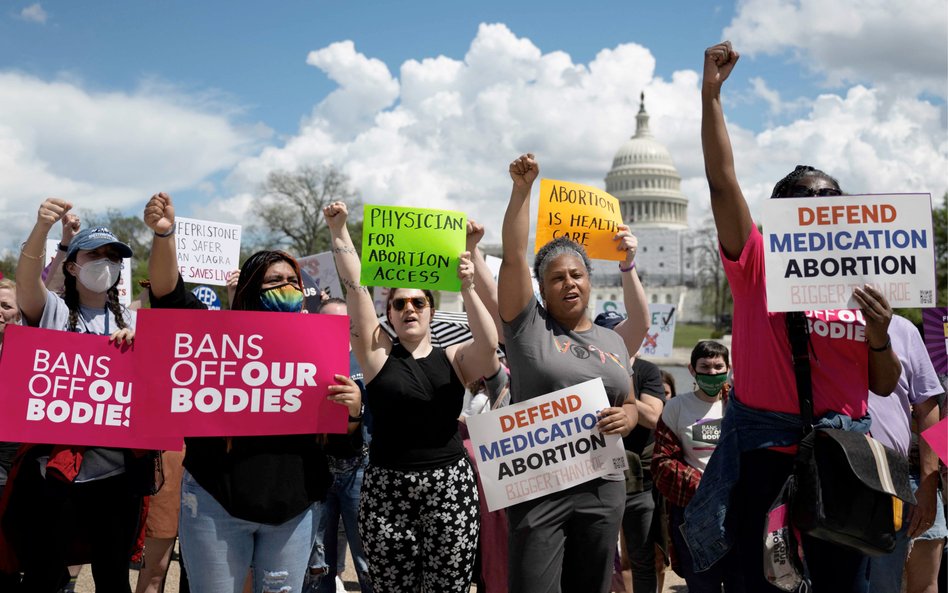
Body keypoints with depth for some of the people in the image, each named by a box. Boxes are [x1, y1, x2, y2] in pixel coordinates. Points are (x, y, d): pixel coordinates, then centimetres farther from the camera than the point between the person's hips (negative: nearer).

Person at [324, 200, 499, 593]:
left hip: (451, 486, 0)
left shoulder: (453, 359, 6)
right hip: (386, 488, 0)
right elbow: (355, 286, -4)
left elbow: (488, 343, -15)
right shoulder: (378, 354, 4)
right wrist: (339, 231, -9)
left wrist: (467, 290, -23)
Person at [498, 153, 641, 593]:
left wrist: (625, 417, -2)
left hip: (603, 486, 4)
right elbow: (513, 257, -10)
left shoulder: (613, 341, 15)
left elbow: (631, 406, 22)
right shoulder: (528, 325, 1)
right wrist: (522, 188, -13)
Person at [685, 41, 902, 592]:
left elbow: (884, 386, 10)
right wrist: (711, 93, -18)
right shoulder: (758, 264, -1)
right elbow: (722, 180, -12)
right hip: (763, 445, -2)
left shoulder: (861, 282, 8)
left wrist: (879, 336, -10)